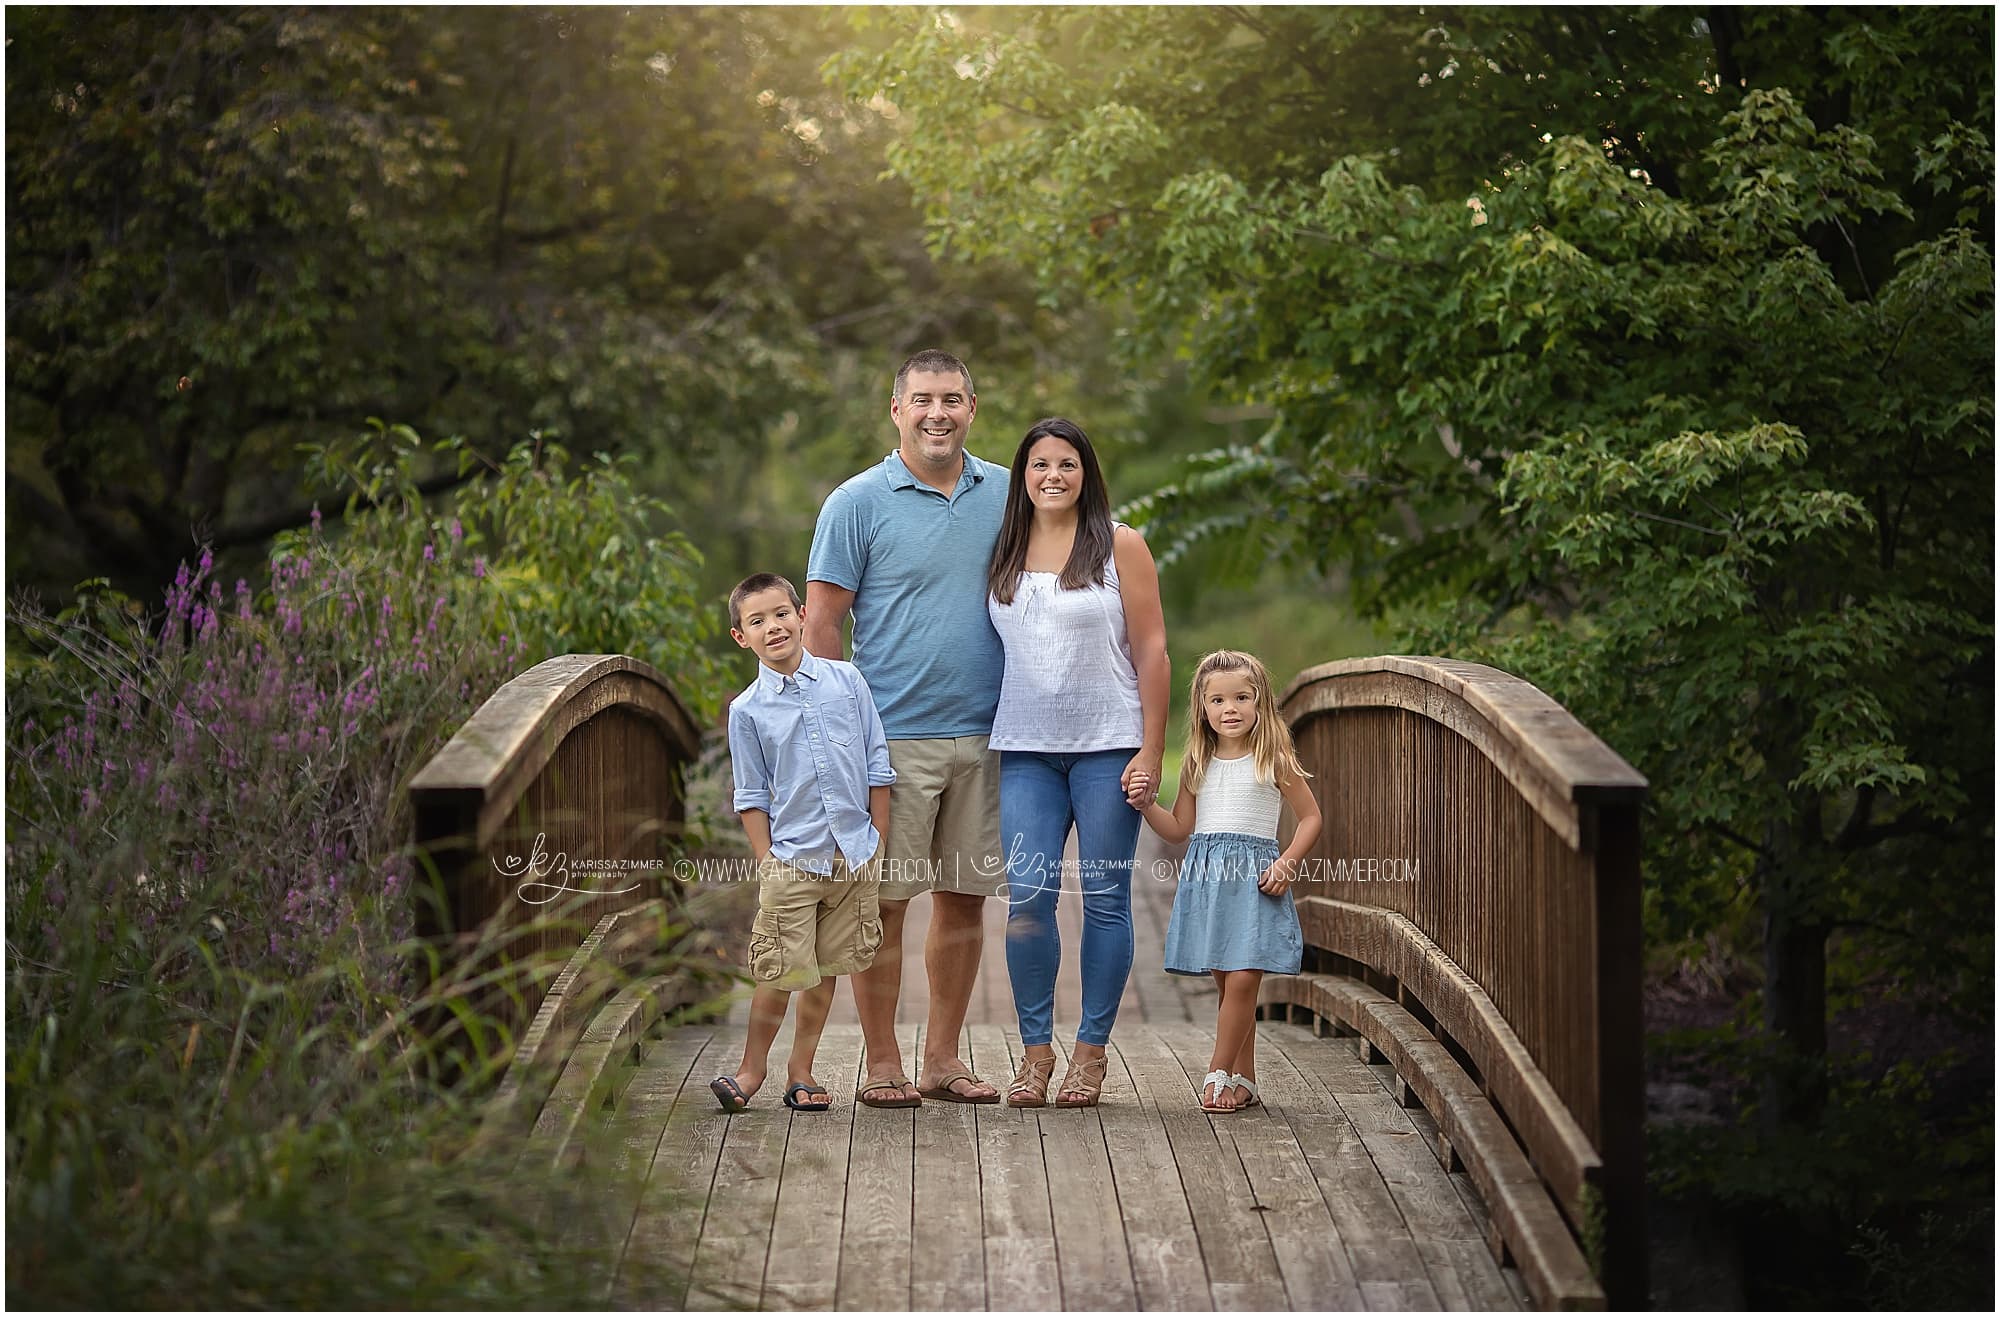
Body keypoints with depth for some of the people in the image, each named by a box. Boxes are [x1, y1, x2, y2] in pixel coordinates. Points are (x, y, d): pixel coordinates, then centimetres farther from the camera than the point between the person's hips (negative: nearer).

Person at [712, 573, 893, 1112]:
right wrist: (766, 860, -4)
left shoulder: (846, 680, 3)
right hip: (792, 859, -2)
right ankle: (752, 1066, 13)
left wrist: (879, 840, 6)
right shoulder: (747, 710, -1)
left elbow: (877, 764, 8)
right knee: (782, 973, -5)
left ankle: (801, 1069, 22)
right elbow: (751, 797, 4)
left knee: (825, 971, 9)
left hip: (855, 855, 2)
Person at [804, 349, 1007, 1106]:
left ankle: (943, 1058, 18)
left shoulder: (1006, 496, 9)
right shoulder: (858, 503, -3)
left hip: (983, 735, 4)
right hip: (893, 735, -4)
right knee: (884, 901, -1)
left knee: (965, 898, 8)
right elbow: (821, 623, -3)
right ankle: (882, 1064, 7)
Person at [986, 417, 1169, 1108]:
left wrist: (1150, 750, -6)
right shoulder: (1005, 553, 11)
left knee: (1104, 898, 1)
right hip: (1027, 748, 3)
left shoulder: (1119, 545, 2)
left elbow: (1151, 651, -1)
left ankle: (1091, 1051, 9)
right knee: (1028, 895, -6)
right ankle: (1035, 1049, 4)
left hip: (1107, 745, -2)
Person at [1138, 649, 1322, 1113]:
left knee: (1242, 980, -13)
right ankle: (1243, 1080, 12)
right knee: (1226, 982, 5)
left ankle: (1219, 1074, -5)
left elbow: (1310, 817, 5)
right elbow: (1179, 829, 16)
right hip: (1206, 876, 4)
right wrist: (1146, 804, -2)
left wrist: (1286, 864, -8)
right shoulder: (1198, 764, 11)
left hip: (1253, 879, -4)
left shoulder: (1275, 761, 0)